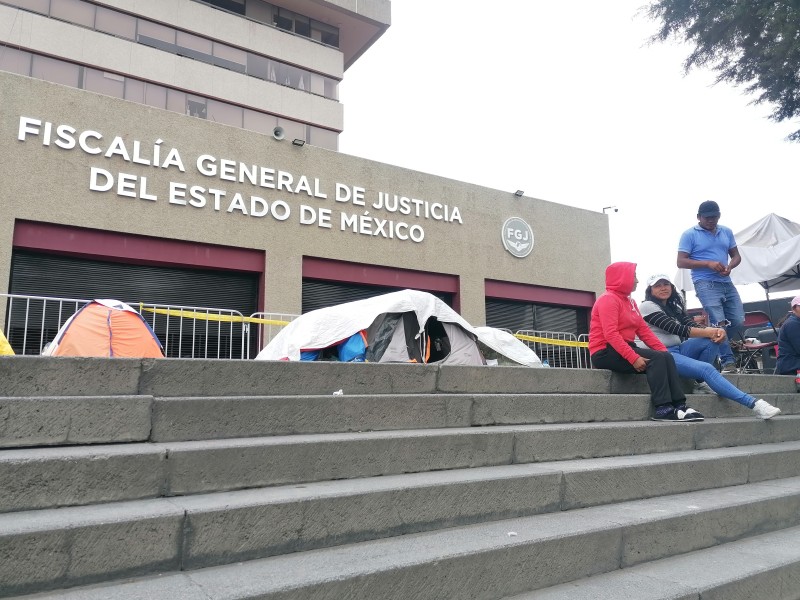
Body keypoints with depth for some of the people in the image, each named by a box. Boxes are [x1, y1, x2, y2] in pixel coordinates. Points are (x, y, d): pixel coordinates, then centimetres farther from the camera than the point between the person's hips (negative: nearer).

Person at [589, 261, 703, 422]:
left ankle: (679, 405, -14)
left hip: (625, 349, 9)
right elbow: (611, 334, -22)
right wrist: (634, 358, -29)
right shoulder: (608, 299, -11)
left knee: (667, 357, -8)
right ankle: (663, 408, -25)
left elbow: (644, 329, 10)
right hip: (606, 352, -9)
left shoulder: (629, 301, 18)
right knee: (656, 358, -22)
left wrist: (663, 349, -3)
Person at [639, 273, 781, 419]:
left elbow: (693, 326, 4)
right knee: (706, 369, -26)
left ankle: (700, 383, -11)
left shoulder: (675, 307, 18)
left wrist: (715, 331, -18)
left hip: (678, 350, 8)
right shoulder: (647, 306, -6)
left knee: (712, 340, -15)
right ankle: (754, 404, -28)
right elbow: (675, 329, -16)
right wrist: (708, 332, -21)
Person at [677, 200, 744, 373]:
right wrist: (708, 263, -16)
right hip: (706, 284, -6)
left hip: (726, 283, 6)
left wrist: (730, 266, -6)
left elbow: (736, 256, 18)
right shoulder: (689, 235, -1)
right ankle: (728, 361, -8)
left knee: (738, 321, 4)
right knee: (719, 323, -14)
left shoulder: (726, 232, 15)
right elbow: (681, 262, -7)